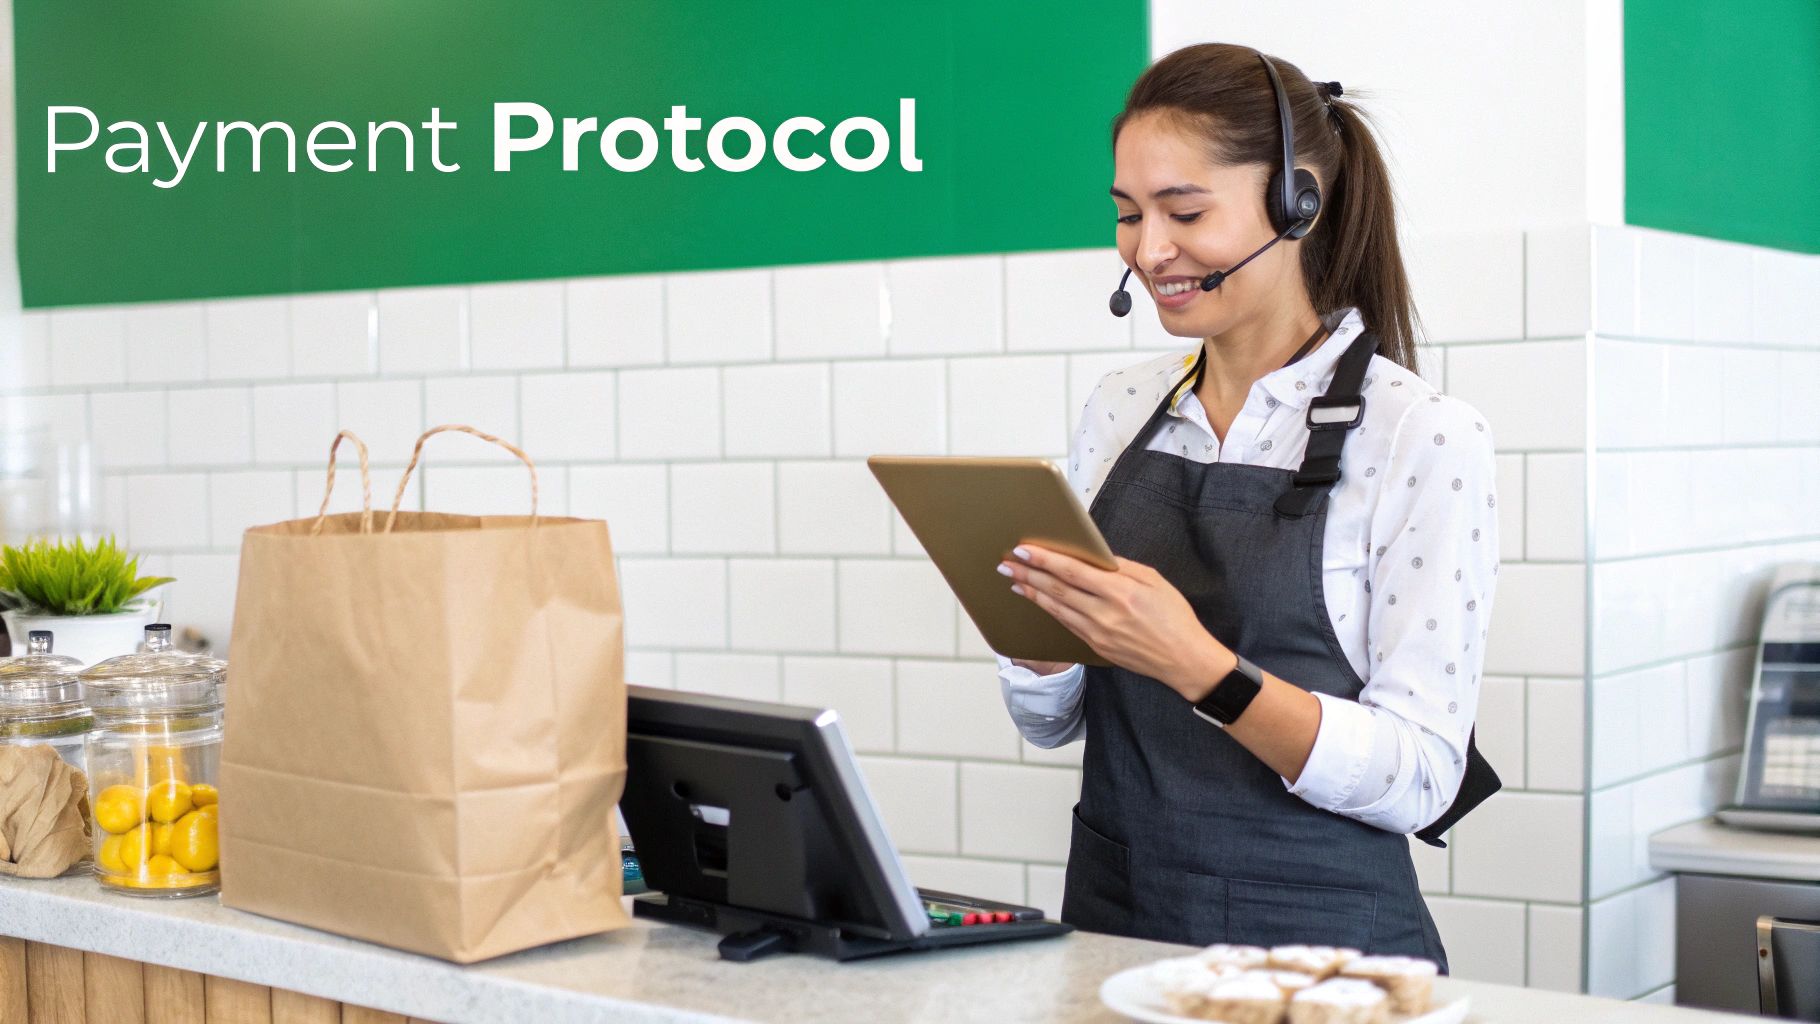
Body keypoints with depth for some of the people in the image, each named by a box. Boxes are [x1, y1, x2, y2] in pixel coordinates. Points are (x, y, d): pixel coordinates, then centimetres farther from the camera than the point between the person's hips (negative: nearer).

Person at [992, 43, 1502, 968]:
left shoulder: (1426, 438, -7)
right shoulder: (1121, 408, 8)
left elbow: (1418, 780, -11)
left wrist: (1199, 668, -22)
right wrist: (1033, 611, -5)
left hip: (1319, 936, -4)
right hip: (1112, 921, 5)